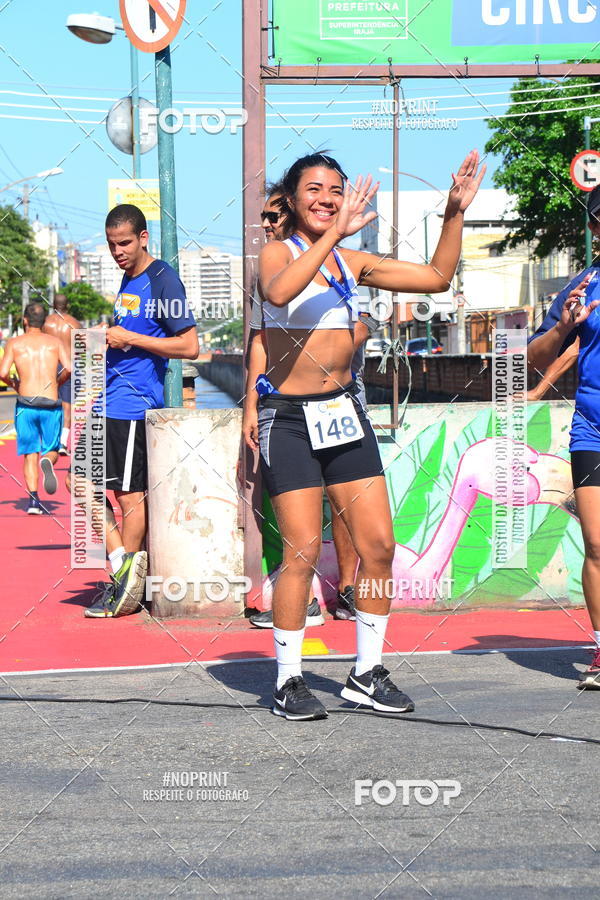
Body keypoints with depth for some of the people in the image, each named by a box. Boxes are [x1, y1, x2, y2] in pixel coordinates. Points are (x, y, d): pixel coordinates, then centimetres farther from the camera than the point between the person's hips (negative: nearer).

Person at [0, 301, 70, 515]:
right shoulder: (54, 341, 8)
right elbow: (68, 368, -5)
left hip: (26, 403, 0)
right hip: (51, 405, 0)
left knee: (30, 454, 7)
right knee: (51, 449, 14)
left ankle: (33, 499, -8)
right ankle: (47, 461, -23)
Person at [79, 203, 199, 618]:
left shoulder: (163, 280, -10)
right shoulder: (128, 280, 16)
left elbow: (190, 346, -16)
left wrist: (129, 338, -16)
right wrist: (107, 339, 10)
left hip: (135, 403, -9)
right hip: (110, 402, 10)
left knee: (131, 493, -3)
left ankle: (127, 583, 5)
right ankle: (122, 563, 10)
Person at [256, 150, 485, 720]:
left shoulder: (353, 262, 11)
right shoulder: (278, 252, -6)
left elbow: (437, 277, 15)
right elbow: (278, 291, -31)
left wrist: (455, 211, 7)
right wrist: (335, 233, -35)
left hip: (344, 414, 6)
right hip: (290, 419, -6)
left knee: (378, 545, 2)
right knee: (302, 551, -8)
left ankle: (367, 674, 15)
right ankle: (287, 682, 5)